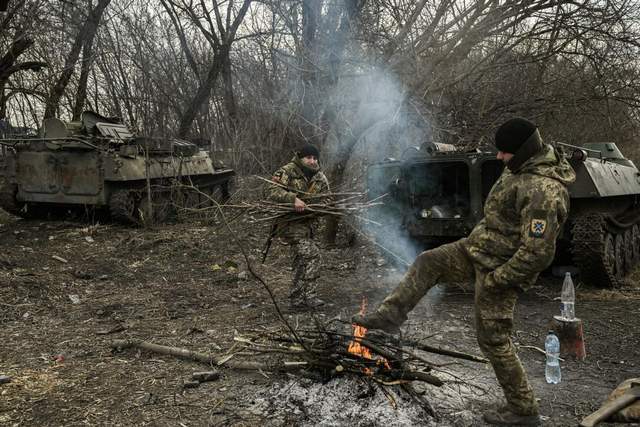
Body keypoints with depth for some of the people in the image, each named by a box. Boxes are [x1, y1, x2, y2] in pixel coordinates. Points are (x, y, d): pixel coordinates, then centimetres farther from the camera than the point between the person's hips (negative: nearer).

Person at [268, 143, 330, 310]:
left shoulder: (320, 177, 10)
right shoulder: (287, 172, -10)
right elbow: (273, 191, -21)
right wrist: (293, 199, -34)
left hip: (307, 222, 7)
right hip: (289, 221, -7)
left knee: (301, 262, 12)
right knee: (311, 254, -21)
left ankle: (297, 299, 23)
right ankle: (307, 295, -16)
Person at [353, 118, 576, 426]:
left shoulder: (543, 191, -29)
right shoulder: (523, 167, 2)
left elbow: (538, 254, -31)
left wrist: (496, 280, -21)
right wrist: (478, 237, 21)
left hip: (499, 267, -9)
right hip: (479, 248, 10)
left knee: (493, 340, 2)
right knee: (426, 263, 9)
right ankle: (390, 316, 17)